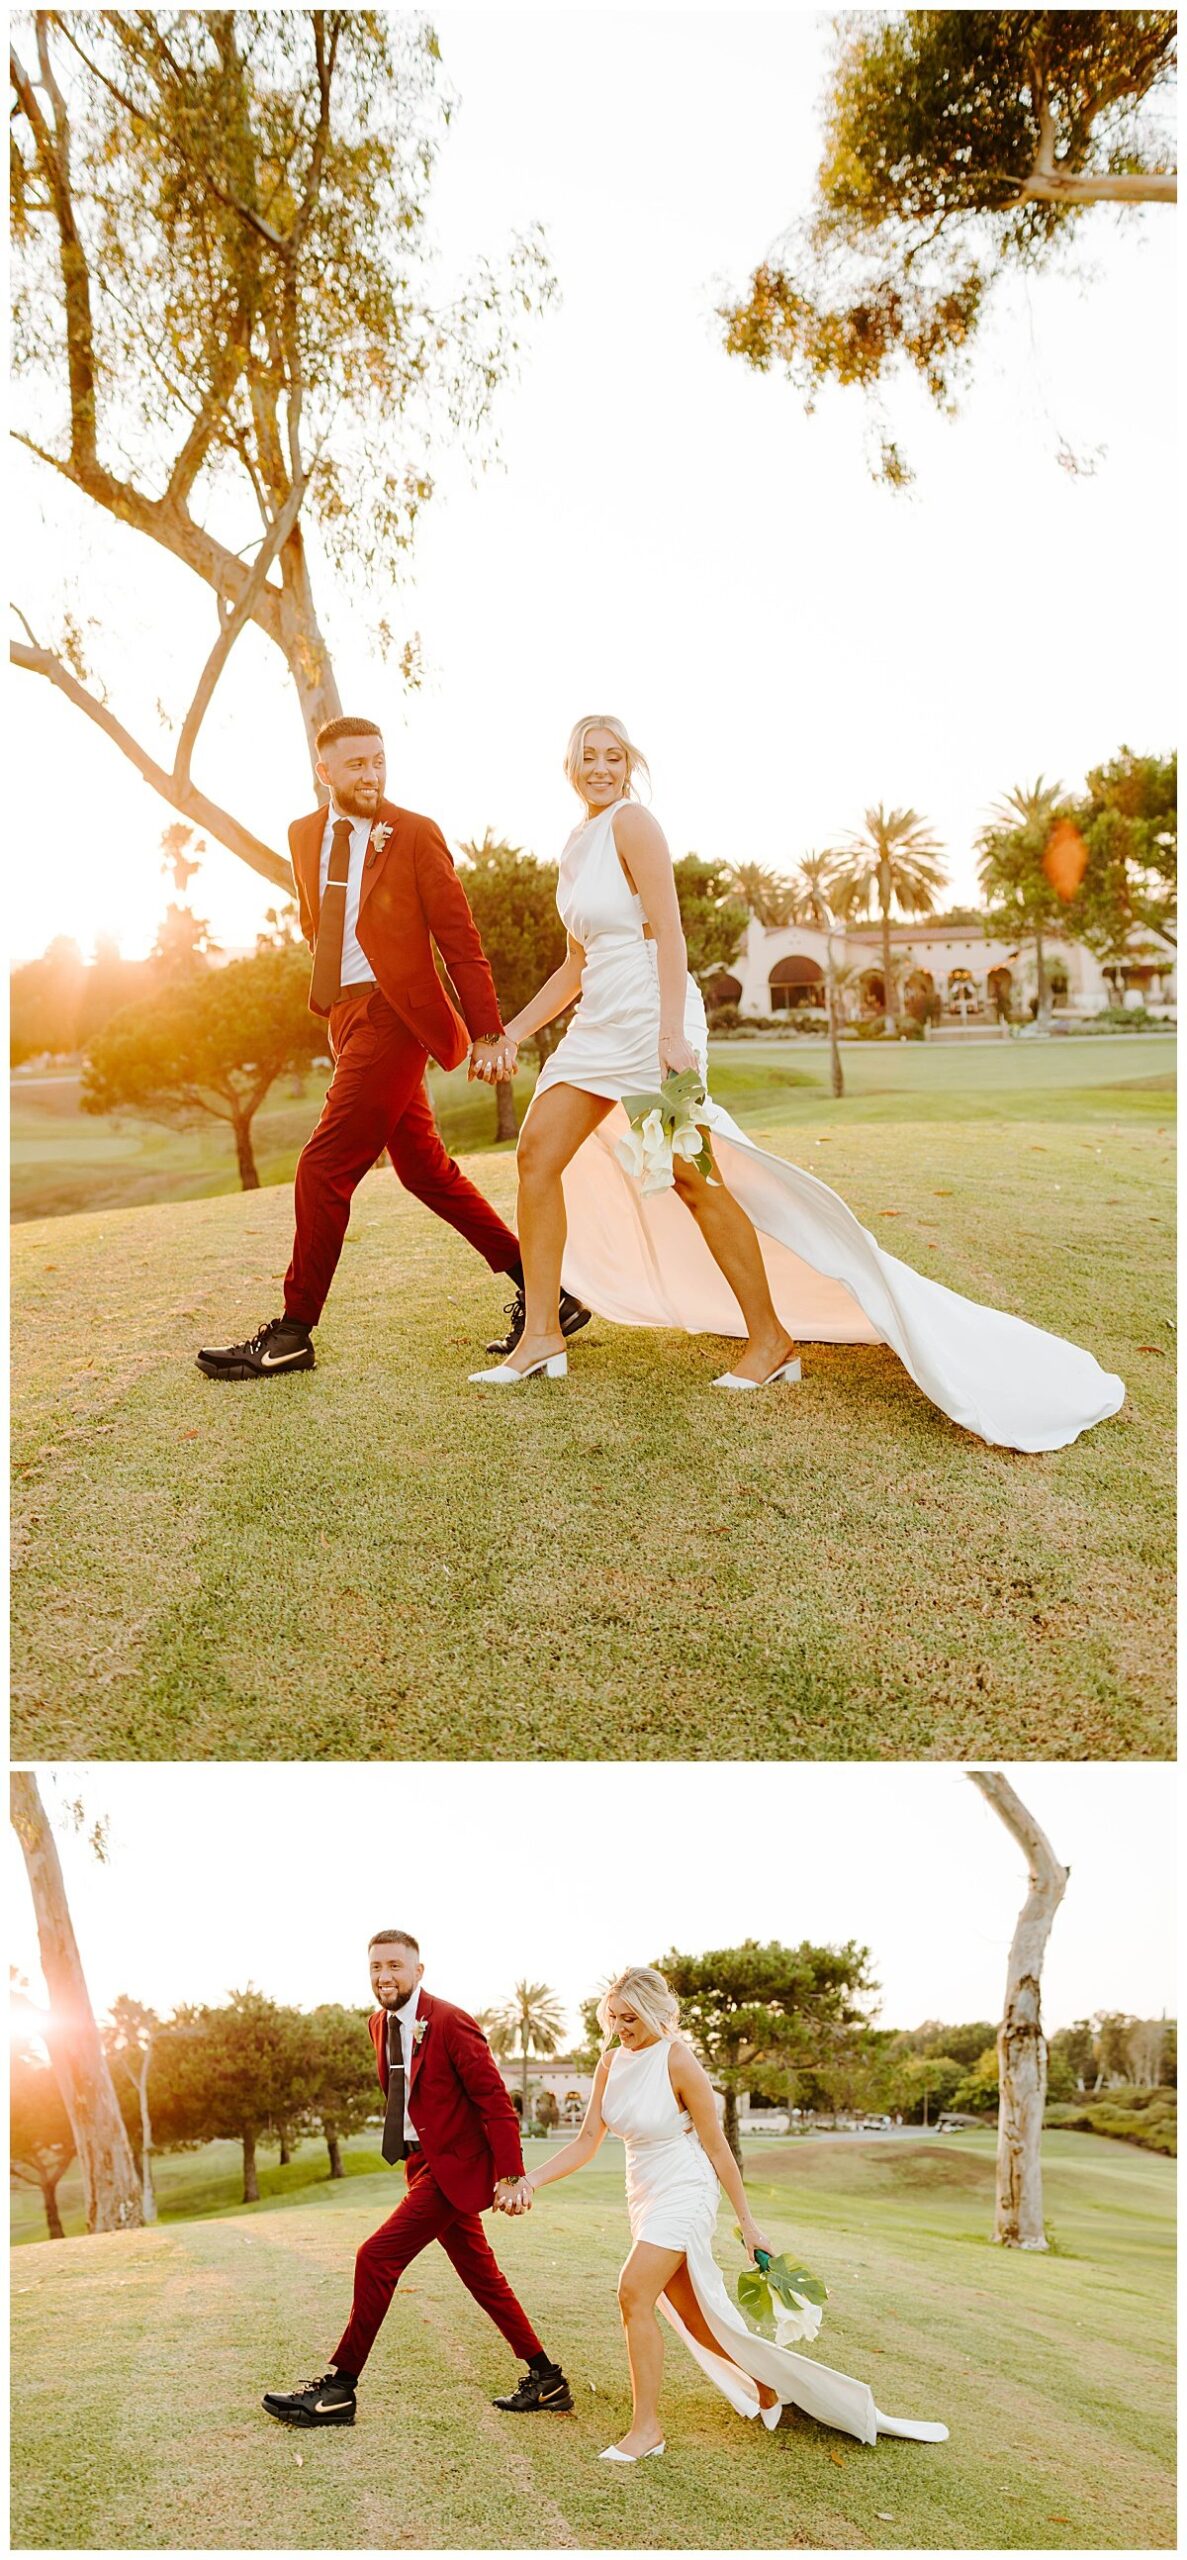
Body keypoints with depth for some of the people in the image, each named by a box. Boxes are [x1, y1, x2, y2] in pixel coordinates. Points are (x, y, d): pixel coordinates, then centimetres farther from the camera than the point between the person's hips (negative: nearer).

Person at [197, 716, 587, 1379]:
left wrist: (488, 1031, -8)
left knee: (325, 1169, -10)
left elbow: (459, 937, -6)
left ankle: (292, 1334, 0)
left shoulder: (415, 834, -6)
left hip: (393, 1015, -8)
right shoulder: (304, 834, 12)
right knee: (426, 1169, 11)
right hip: (346, 1015, 8)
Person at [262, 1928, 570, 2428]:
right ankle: (546, 2381, 25)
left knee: (376, 2257, -11)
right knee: (481, 2275, 14)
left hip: (455, 2166, -9)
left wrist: (511, 2177, -20)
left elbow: (496, 2102, -18)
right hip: (424, 2161, 9)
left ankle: (339, 2388, 0)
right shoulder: (379, 2024, 6)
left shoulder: (450, 2023, -19)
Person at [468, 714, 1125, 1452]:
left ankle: (772, 1340, 0)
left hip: (650, 1021, -9)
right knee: (537, 1155, 0)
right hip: (597, 1025, 9)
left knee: (696, 1181, -9)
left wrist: (671, 1036, -26)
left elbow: (668, 932, -17)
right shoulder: (576, 845, 18)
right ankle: (542, 1336, 4)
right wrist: (513, 1034, 18)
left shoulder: (631, 823, -7)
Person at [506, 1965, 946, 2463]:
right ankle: (766, 2385, 36)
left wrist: (747, 2222, -7)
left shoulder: (677, 2061, -18)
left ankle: (647, 2427, -7)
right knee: (695, 2317, 13)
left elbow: (717, 2148, -12)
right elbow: (587, 2141, 1)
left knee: (634, 2293, -20)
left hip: (683, 2193, -7)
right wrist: (530, 2180, -11)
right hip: (644, 2194, 7)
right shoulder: (611, 2062, -1)